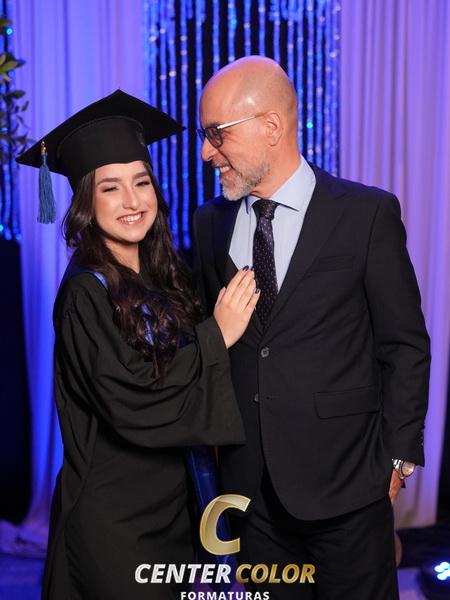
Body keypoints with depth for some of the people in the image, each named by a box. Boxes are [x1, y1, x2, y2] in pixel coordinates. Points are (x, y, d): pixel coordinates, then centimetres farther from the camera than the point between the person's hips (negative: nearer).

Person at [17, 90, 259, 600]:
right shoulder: (86, 293, -18)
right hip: (114, 517, -7)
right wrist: (216, 336, -20)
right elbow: (132, 407, -25)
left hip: (168, 504, 7)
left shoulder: (160, 279, 4)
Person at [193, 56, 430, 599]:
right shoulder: (210, 223, 4)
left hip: (344, 479, -3)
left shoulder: (367, 214, -9)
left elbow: (405, 346, -5)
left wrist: (396, 457, -4)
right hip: (250, 483, 4)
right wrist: (215, 450, 5)